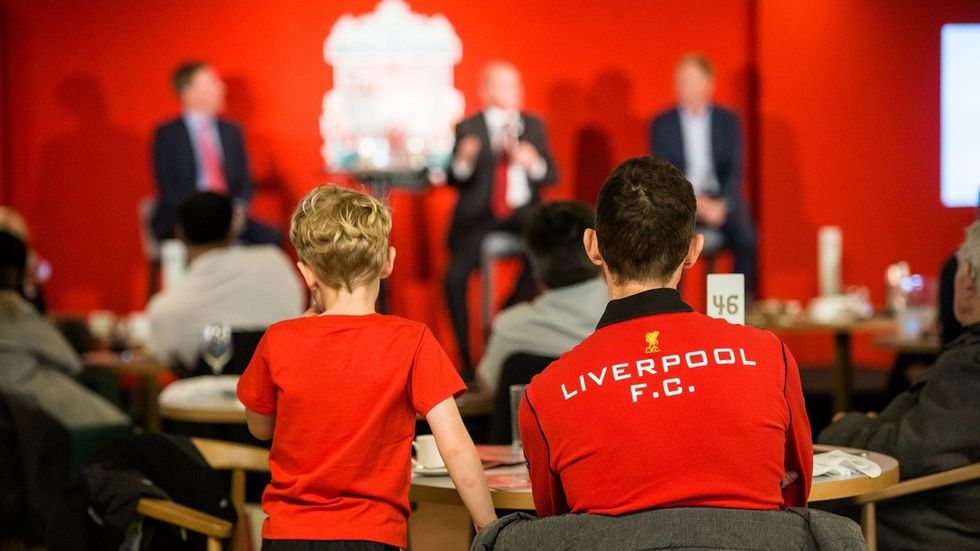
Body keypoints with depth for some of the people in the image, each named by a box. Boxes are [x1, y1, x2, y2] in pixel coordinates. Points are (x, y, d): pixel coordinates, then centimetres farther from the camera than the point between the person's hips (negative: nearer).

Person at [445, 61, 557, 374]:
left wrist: (534, 163, -14)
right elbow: (453, 181, -2)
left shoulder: (533, 125, 12)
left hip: (523, 213, 2)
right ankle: (465, 355, -5)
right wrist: (462, 161, -24)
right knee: (455, 277, -24)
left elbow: (552, 176, 8)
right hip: (479, 216, -2)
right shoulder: (467, 128, 2)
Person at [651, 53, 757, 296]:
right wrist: (694, 201, -17)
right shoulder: (662, 124, 5)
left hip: (721, 201, 1)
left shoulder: (728, 120, 7)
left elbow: (735, 171, 0)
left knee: (746, 237, -28)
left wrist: (722, 205, -18)